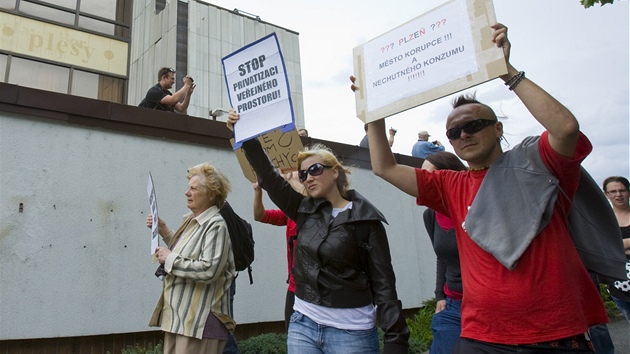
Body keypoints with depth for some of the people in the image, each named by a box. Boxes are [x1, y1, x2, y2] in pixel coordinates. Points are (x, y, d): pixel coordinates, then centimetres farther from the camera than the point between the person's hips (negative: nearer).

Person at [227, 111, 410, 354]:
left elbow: (383, 282, -10)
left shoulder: (365, 219, -8)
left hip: (350, 331, -4)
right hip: (303, 324, 5)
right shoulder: (305, 210, 6)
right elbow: (268, 175, 1)